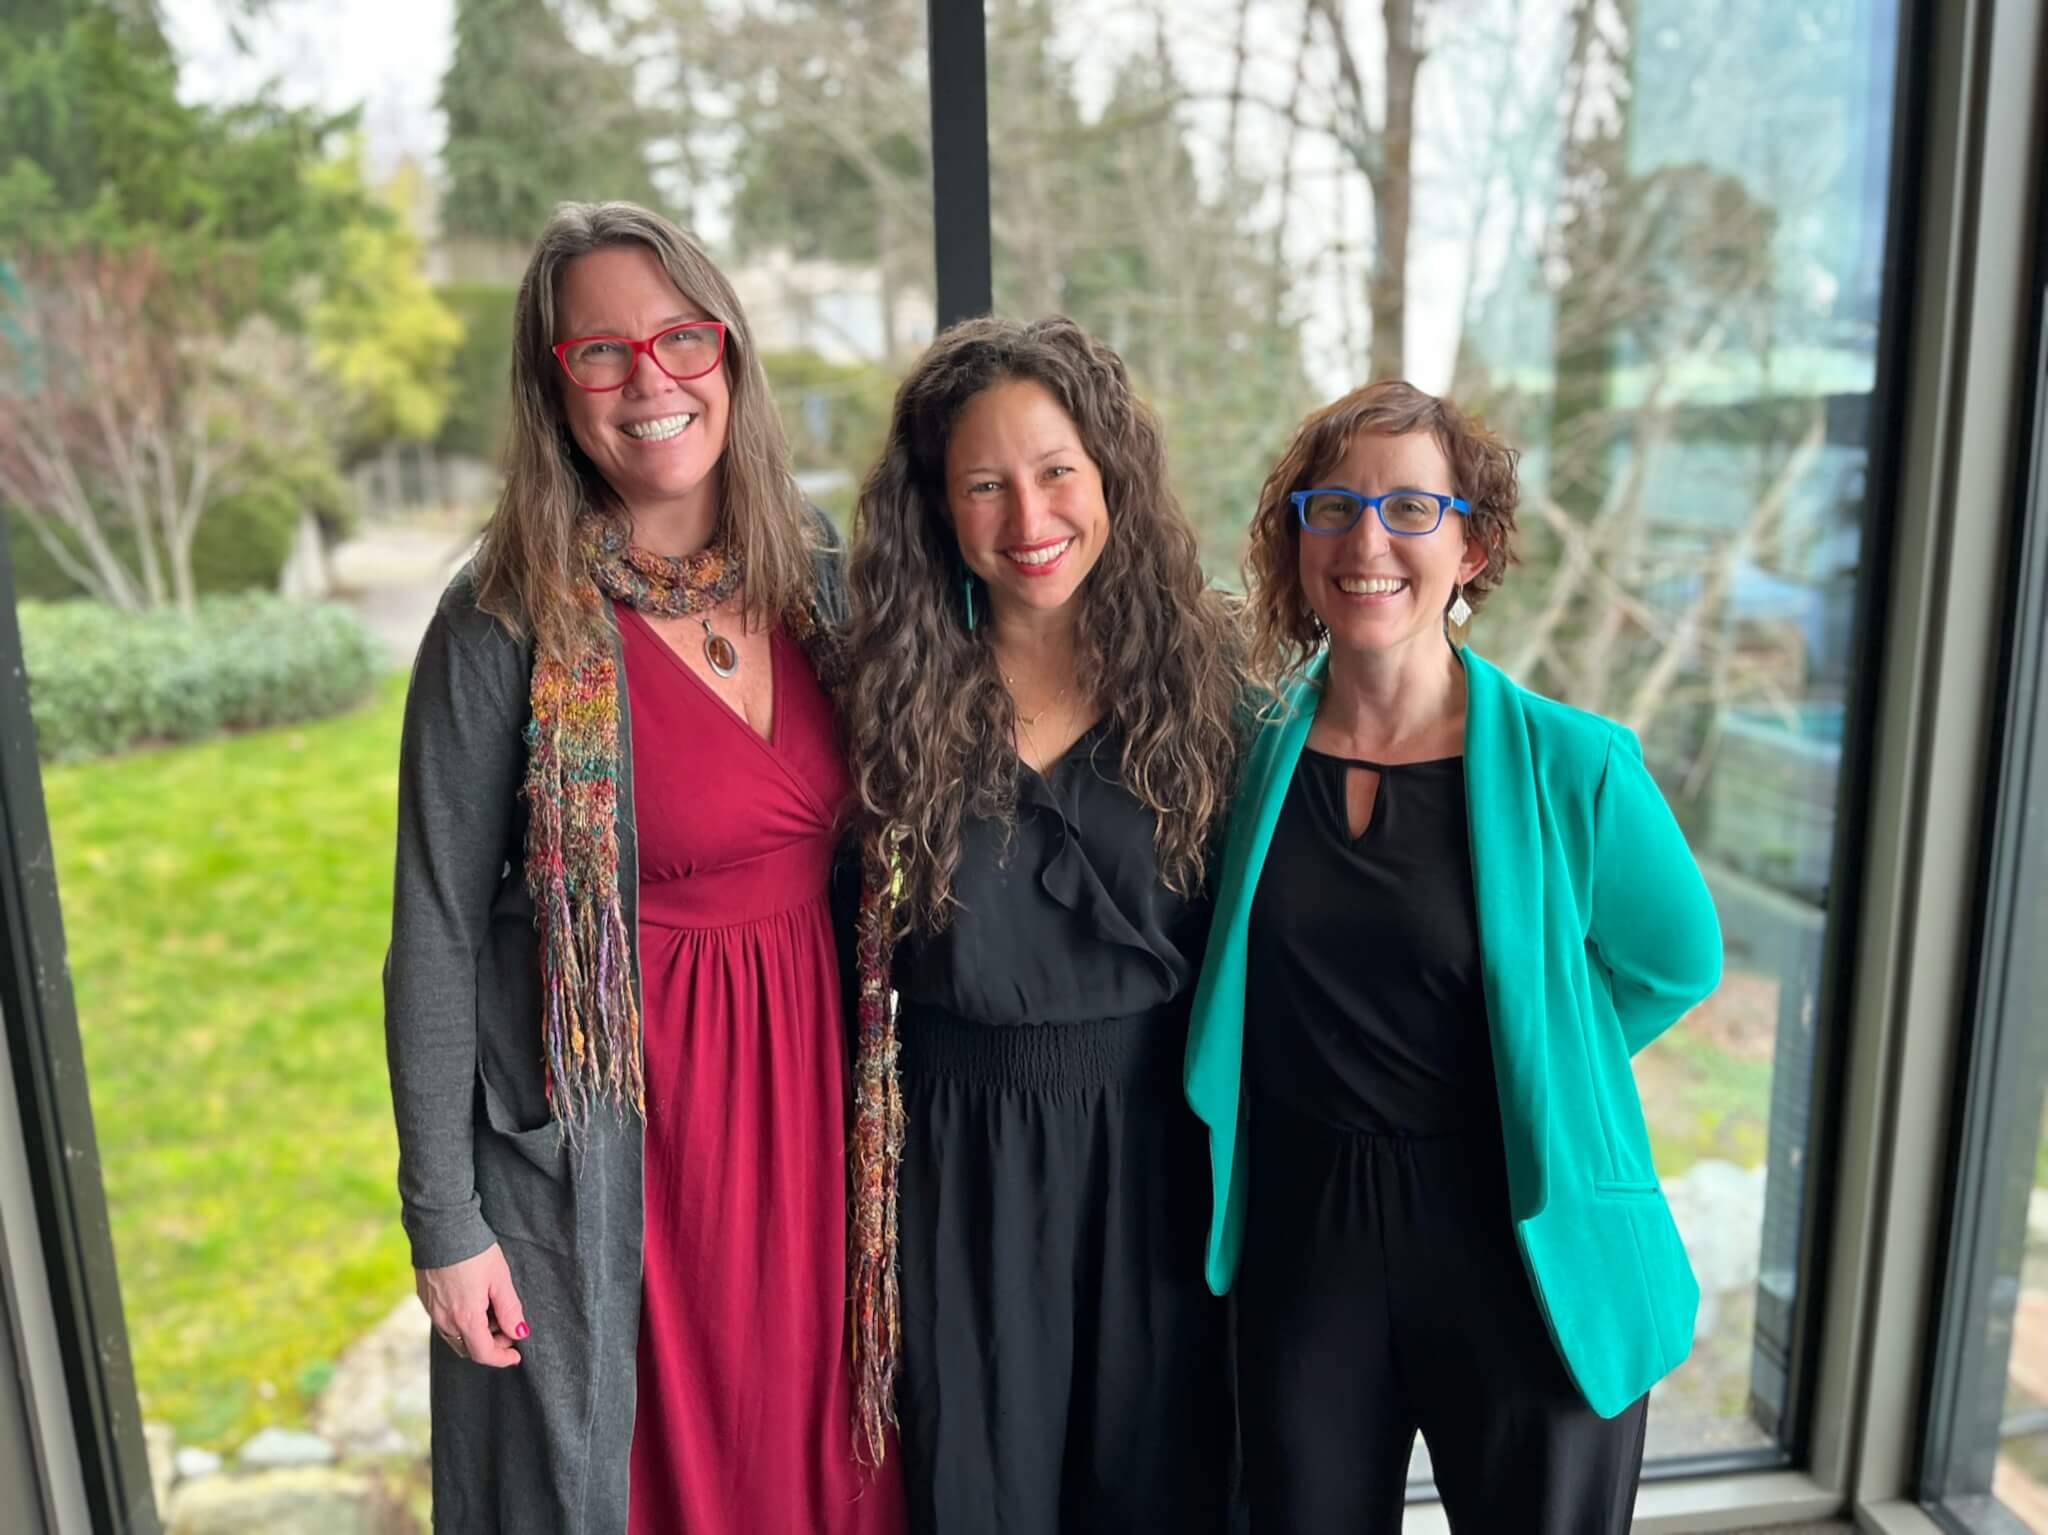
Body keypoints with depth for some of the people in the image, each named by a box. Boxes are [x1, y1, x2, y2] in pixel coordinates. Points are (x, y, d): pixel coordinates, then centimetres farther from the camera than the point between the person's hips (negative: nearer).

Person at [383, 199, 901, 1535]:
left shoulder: (814, 571, 0)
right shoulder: (511, 624, -14)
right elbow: (437, 940, -9)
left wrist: (878, 1089, 8)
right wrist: (445, 1223, -7)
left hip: (805, 1087, 4)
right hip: (604, 1132, -4)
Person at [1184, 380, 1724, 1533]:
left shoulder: (1572, 767, -14)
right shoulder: (1252, 753, -5)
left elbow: (1673, 962, 3)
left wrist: (1528, 1066, 0)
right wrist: (1335, 1072, 4)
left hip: (1530, 1253, -2)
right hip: (1302, 1250, 2)